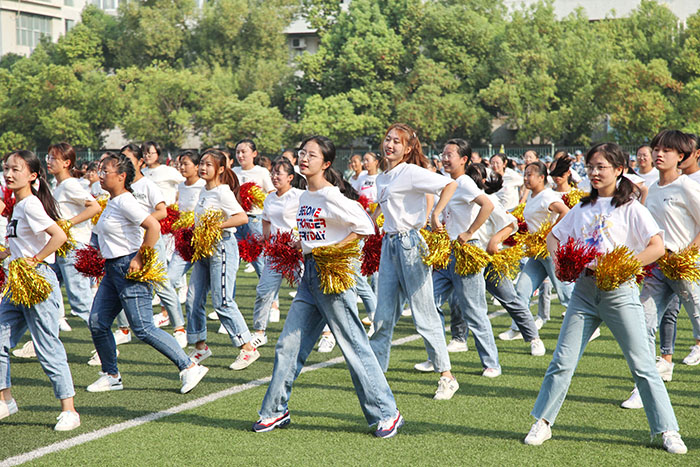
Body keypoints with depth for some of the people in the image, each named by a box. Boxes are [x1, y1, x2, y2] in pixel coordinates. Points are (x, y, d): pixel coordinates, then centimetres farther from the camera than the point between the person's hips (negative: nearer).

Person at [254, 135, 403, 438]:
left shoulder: (331, 197, -12)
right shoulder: (304, 198, 13)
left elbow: (365, 227, -15)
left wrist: (334, 248, -16)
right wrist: (305, 251, 10)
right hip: (309, 275, 8)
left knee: (353, 345, -6)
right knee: (288, 345, 8)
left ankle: (386, 413, 1)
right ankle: (276, 411, 19)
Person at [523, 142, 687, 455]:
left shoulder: (630, 207, -3)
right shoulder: (583, 208, 12)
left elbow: (657, 247, -13)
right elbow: (552, 238, 21)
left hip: (620, 291, -4)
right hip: (584, 290, 4)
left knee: (641, 364, -3)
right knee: (563, 360, 2)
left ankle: (668, 431, 4)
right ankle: (542, 422, 12)